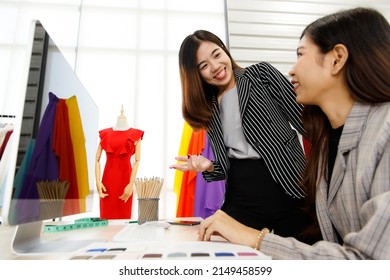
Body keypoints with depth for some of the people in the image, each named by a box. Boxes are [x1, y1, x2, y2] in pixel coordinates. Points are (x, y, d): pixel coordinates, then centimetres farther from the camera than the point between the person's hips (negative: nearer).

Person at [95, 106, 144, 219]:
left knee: (124, 215, 6)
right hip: (108, 177, 2)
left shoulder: (135, 134, 1)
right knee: (106, 215, 8)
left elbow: (137, 161, -7)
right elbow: (97, 159, 3)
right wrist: (98, 182, -6)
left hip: (125, 177, -1)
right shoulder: (105, 133, 7)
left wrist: (131, 184, -14)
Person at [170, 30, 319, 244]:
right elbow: (227, 168, 12)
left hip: (290, 191, -2)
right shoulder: (208, 110, 10)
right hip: (241, 202, 3)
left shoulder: (262, 74, 0)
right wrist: (208, 167, -8)